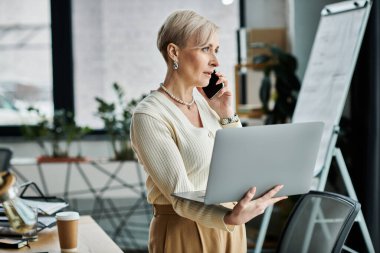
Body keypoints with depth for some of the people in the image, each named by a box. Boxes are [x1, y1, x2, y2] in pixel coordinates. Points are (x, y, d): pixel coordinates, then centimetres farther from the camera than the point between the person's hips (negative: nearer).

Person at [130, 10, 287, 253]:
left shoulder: (205, 99, 3)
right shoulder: (150, 116, -19)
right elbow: (181, 198, -24)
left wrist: (227, 115, -5)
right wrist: (231, 219, -40)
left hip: (227, 229, 7)